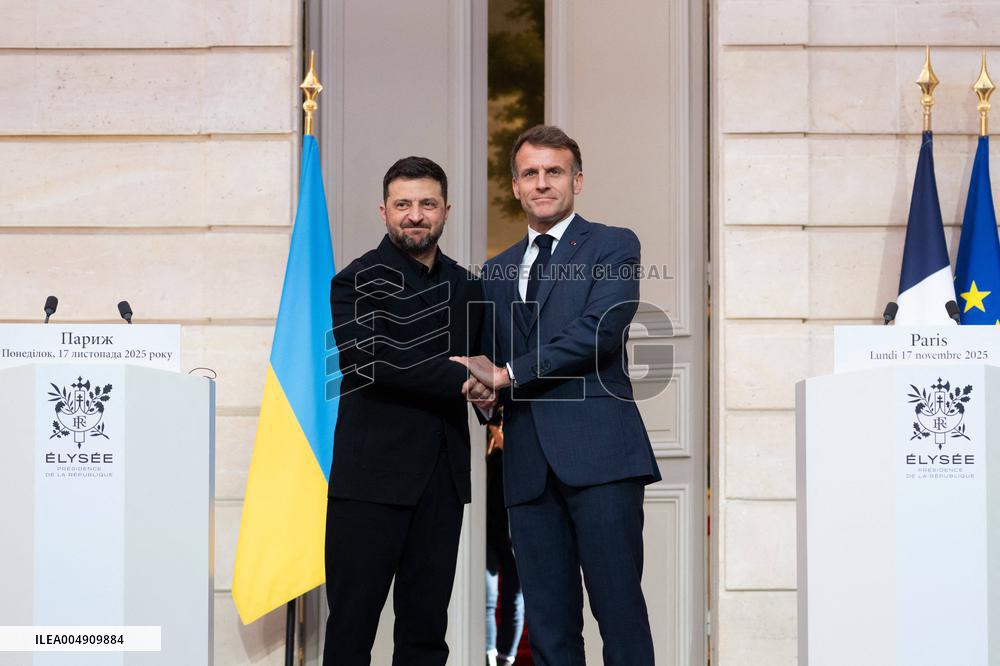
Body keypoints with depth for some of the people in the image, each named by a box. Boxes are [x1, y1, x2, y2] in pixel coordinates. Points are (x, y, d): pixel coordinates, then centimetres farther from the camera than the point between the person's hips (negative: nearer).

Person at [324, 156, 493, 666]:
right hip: (372, 475, -5)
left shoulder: (466, 288, 16)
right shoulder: (356, 284, -2)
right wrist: (459, 381, -16)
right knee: (353, 624, -1)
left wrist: (492, 398, -1)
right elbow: (371, 356, -18)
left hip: (443, 476, 5)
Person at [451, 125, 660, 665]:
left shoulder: (614, 247, 6)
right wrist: (484, 393, 0)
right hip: (529, 465, 5)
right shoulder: (497, 272, 22)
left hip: (598, 455, -5)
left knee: (619, 610, -8)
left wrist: (507, 375, -8)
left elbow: (600, 331, -10)